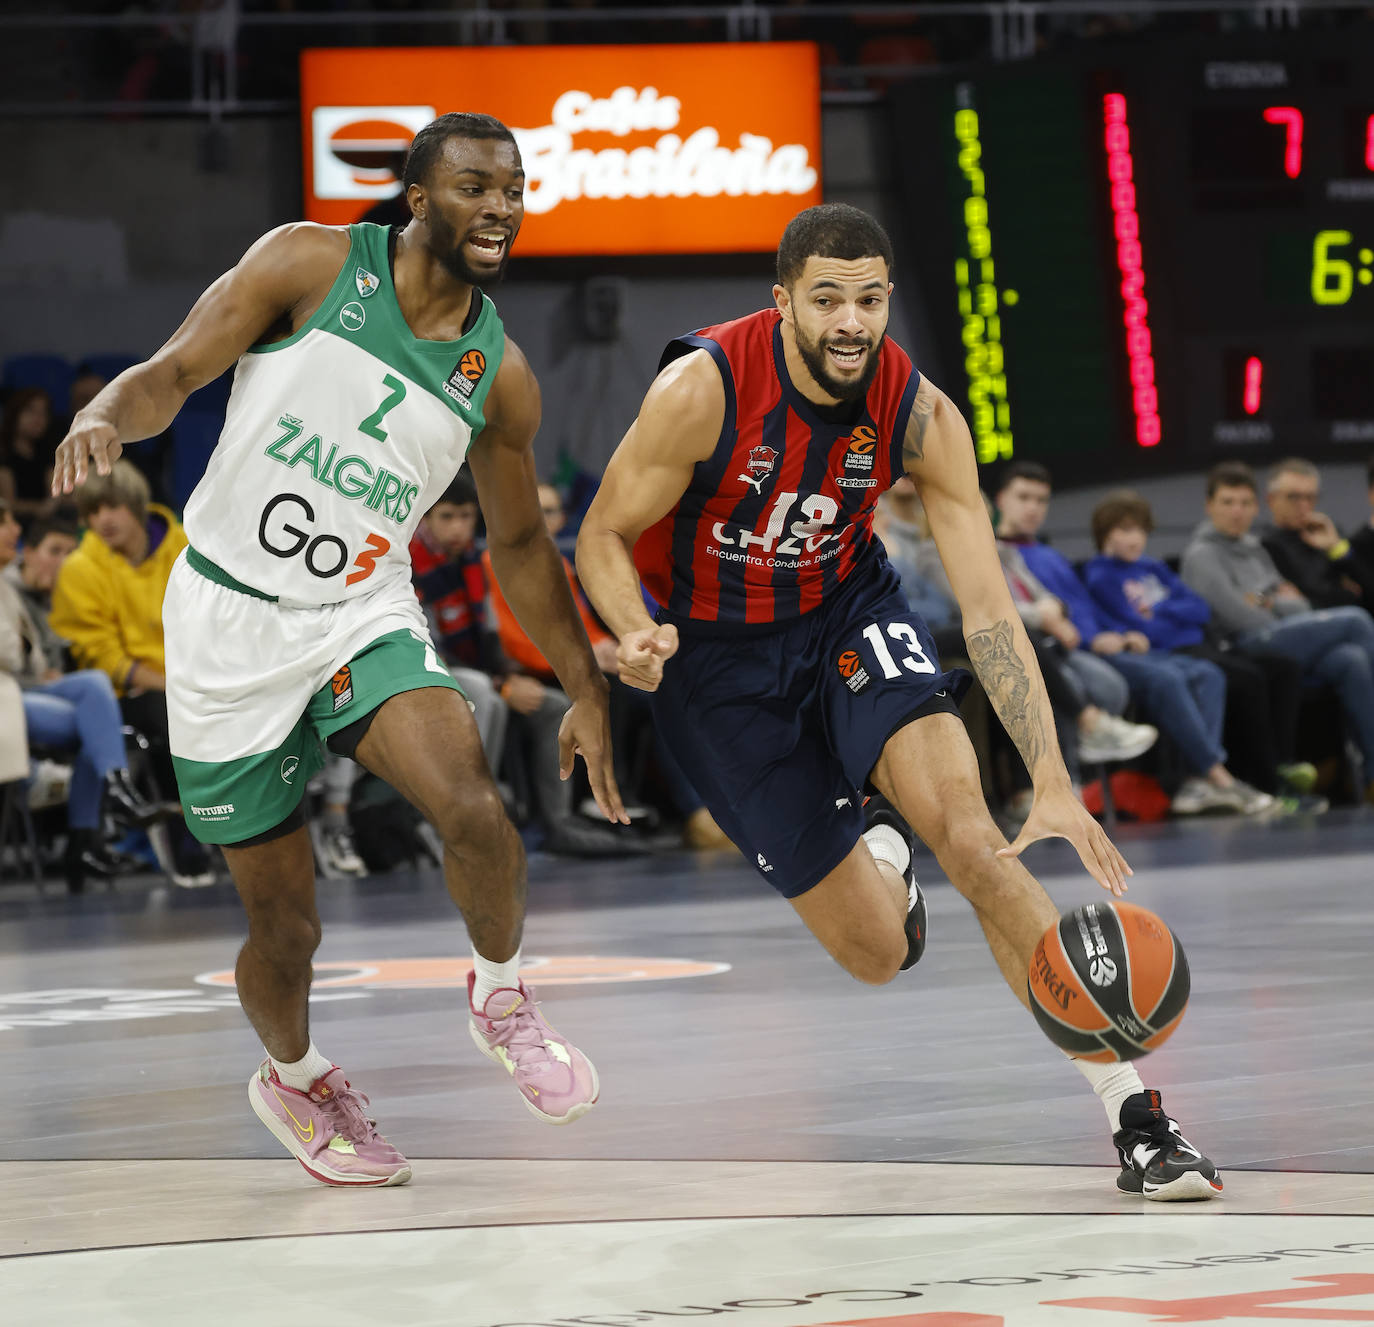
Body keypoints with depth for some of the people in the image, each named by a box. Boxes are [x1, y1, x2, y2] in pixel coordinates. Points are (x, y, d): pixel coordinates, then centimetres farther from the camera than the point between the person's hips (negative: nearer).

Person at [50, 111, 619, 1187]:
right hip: (229, 622, -2)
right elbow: (175, 373, -12)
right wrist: (107, 417, -35)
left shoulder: (499, 377, 0)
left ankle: (502, 997, 4)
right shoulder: (310, 265, -10)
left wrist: (588, 692, 13)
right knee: (285, 926, 2)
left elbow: (518, 543, 12)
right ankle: (295, 1075, 36)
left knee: (470, 806, -26)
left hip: (365, 614, 2)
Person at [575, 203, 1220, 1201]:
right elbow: (603, 537, -14)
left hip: (845, 612, 1)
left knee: (971, 836, -24)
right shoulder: (704, 390, -27)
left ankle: (1135, 1116, -20)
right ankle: (873, 844, 35)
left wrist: (1053, 781, -32)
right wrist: (637, 634, -37)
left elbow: (989, 612, -21)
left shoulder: (920, 414, -20)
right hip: (718, 653, -1)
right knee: (878, 951, -5)